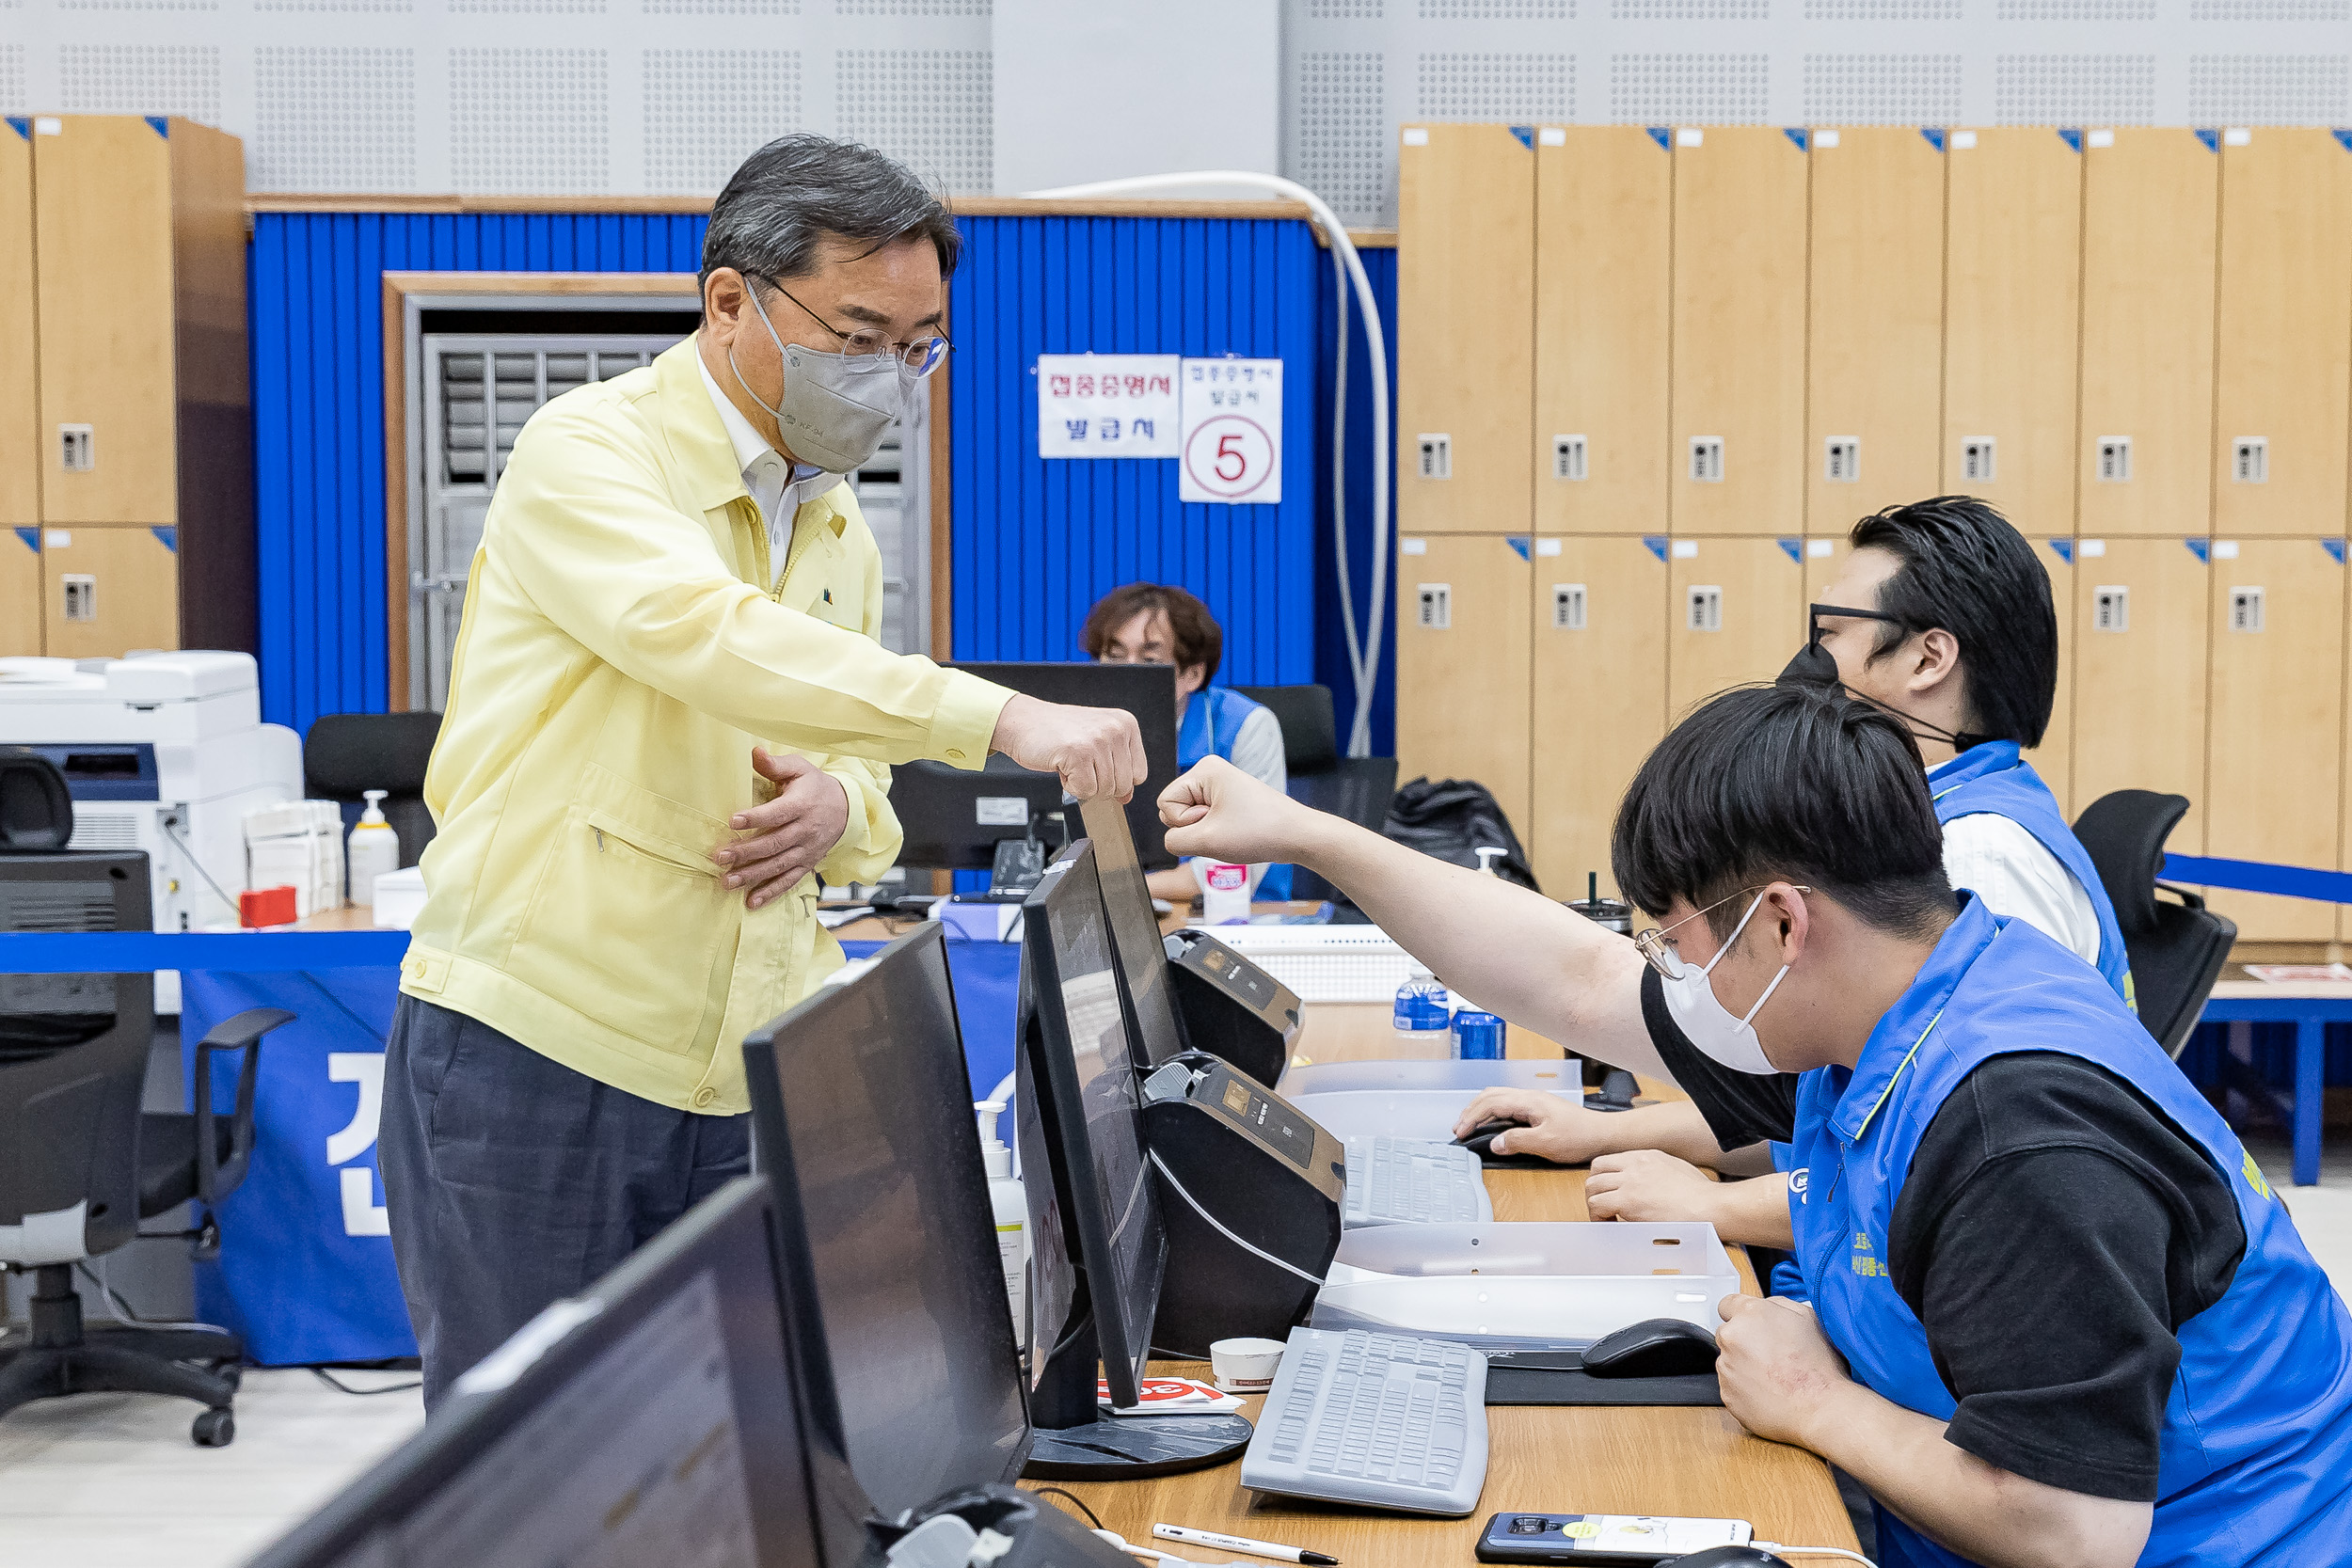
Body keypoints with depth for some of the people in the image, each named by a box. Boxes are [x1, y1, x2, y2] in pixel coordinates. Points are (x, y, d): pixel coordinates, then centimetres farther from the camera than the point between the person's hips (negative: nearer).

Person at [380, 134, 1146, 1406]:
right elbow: (708, 634, -29)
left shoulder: (841, 534, 15)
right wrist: (1001, 719, -37)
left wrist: (840, 809, -5)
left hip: (741, 1089, 7)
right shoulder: (589, 452, -9)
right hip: (535, 1063, -6)